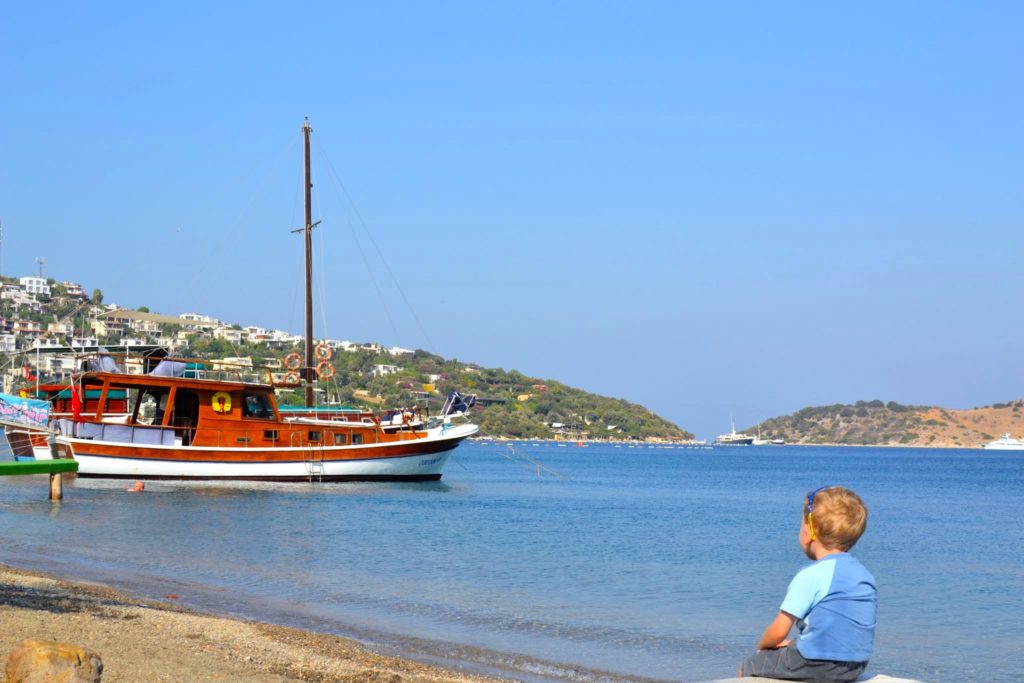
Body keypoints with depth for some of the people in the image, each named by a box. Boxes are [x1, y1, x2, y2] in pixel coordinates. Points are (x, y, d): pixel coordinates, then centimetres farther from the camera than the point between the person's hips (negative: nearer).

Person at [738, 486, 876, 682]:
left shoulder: (810, 576, -15)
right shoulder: (865, 575, 7)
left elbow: (779, 632, -14)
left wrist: (763, 646, 8)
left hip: (816, 665, -7)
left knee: (749, 666, 13)